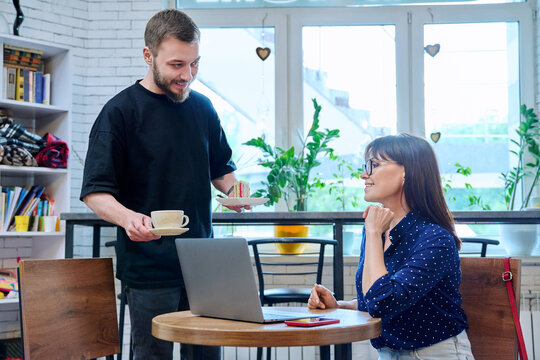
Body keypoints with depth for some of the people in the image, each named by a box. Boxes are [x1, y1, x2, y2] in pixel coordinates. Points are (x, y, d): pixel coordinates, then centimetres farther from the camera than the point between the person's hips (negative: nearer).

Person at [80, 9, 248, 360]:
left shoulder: (202, 107, 11)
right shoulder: (121, 112, -7)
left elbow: (221, 169, 23)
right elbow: (95, 192, -10)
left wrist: (233, 188, 0)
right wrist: (127, 217, -30)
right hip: (149, 266, -5)